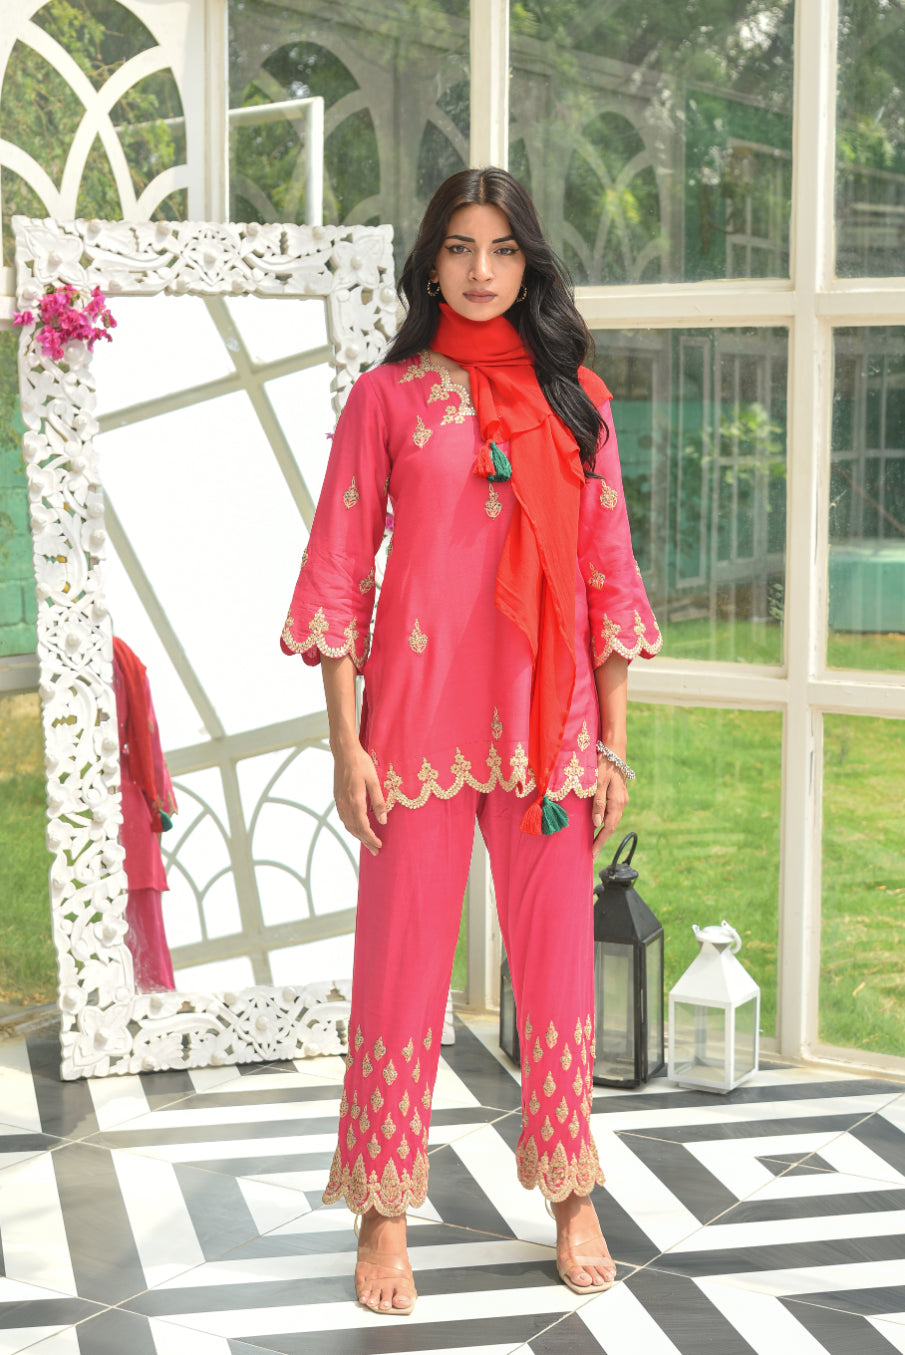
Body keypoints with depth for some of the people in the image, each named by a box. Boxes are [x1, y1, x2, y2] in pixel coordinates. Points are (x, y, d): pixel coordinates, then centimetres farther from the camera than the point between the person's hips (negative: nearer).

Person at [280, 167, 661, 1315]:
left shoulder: (574, 397, 9)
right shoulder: (388, 395, 2)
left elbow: (607, 574, 9)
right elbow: (338, 574, 1)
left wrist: (613, 744, 4)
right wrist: (346, 746, -5)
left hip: (548, 725, 2)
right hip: (420, 718, -2)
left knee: (558, 958, 9)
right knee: (402, 958, 4)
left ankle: (572, 1197, 26)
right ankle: (385, 1213, 19)